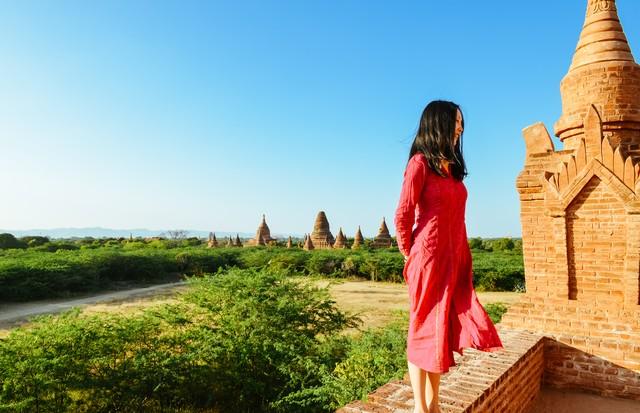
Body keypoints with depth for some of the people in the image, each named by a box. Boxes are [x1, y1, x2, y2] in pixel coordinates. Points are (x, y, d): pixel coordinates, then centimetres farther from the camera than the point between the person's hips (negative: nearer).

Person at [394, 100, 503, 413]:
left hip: (454, 259, 7)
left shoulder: (452, 165, 15)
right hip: (429, 259, -7)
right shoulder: (421, 162, -8)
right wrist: (410, 257, -1)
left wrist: (463, 259, 12)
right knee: (423, 331, 3)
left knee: (444, 329, 11)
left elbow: (455, 218, 16)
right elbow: (403, 216, -10)